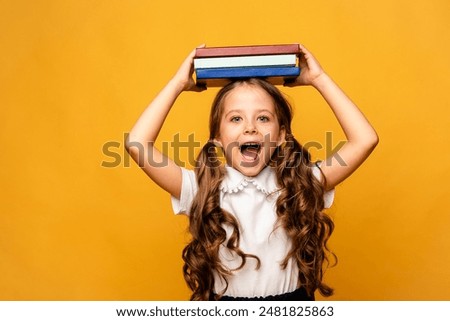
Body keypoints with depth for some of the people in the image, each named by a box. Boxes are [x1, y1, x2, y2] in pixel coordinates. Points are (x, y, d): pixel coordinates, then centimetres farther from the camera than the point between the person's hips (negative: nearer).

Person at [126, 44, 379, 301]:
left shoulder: (302, 185, -3)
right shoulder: (203, 191, -5)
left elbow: (365, 140, -9)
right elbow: (137, 144, -13)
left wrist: (319, 79, -5)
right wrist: (178, 84, -6)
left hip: (294, 297, 1)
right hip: (221, 296, 0)